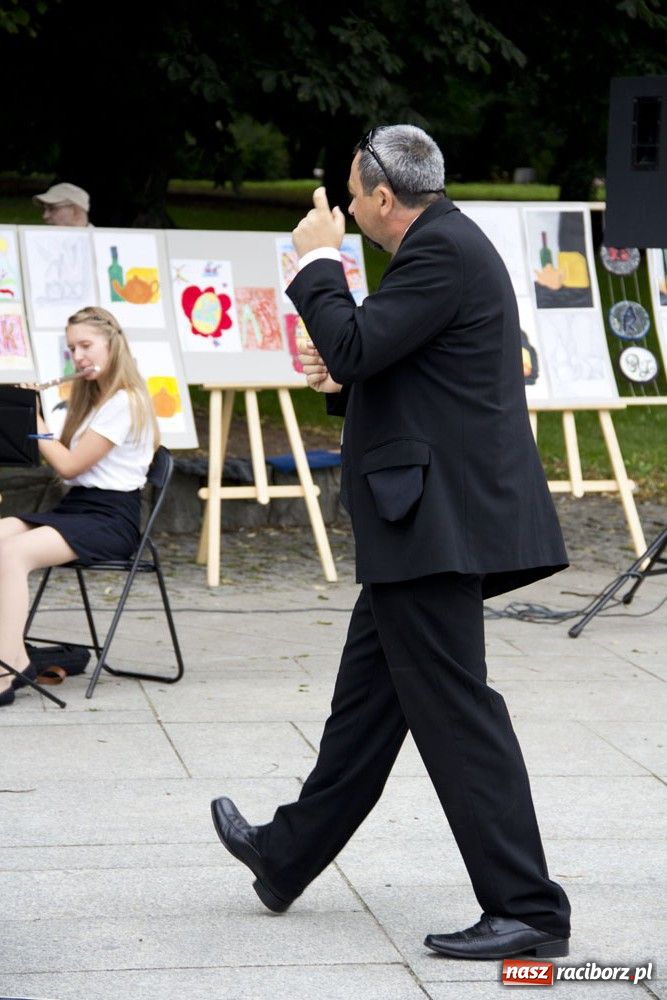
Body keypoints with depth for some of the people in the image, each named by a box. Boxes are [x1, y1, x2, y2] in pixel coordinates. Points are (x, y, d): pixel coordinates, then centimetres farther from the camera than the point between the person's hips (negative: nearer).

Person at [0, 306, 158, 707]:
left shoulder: (125, 403, -9)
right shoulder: (91, 397, 21)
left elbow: (70, 464, -13)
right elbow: (63, 459, 16)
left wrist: (32, 417, -2)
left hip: (110, 519, -9)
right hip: (73, 508, 9)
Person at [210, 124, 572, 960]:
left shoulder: (443, 250, -15)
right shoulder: (444, 244, 18)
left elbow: (355, 348, -21)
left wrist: (320, 260, -8)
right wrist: (343, 382, 8)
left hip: (437, 523, -11)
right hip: (423, 523, 11)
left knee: (455, 712, -7)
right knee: (366, 699, 19)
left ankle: (527, 910, -4)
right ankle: (286, 859, 33)